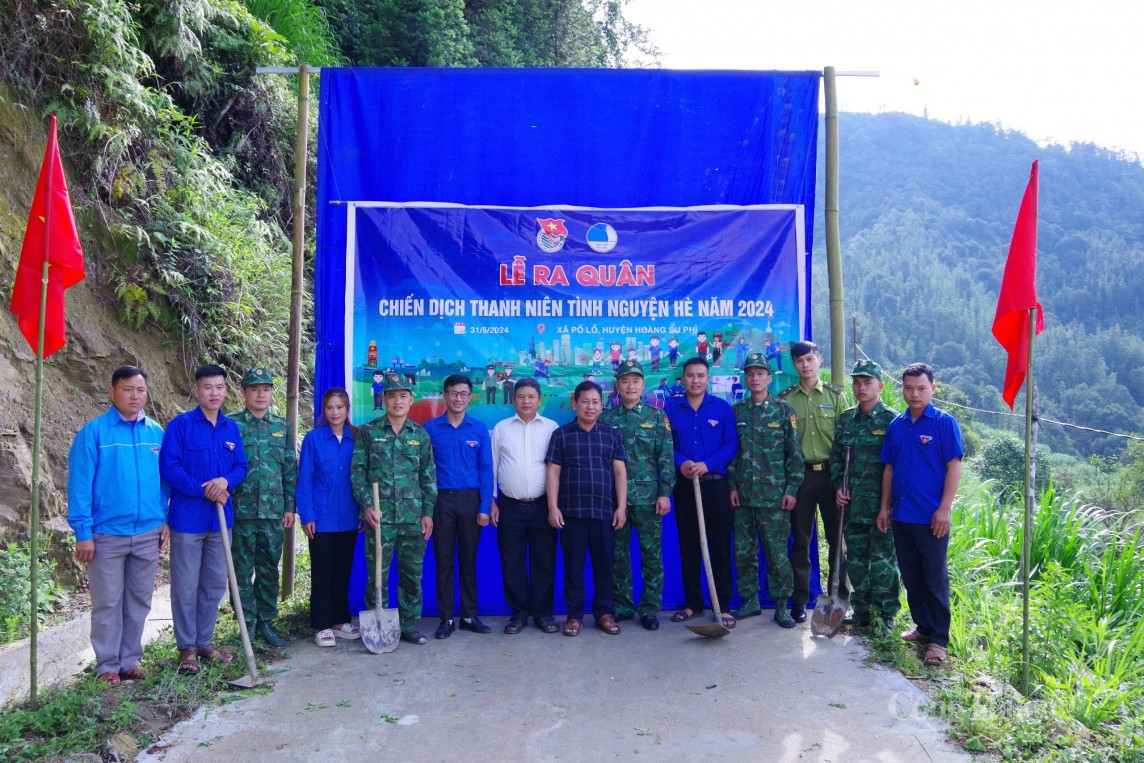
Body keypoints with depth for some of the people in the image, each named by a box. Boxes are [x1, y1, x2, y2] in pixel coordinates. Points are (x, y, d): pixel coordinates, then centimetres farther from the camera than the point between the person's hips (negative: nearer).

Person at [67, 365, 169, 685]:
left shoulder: (156, 432, 5)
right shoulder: (93, 432, -7)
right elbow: (80, 484, -8)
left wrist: (165, 520, 7)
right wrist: (83, 533, -11)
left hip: (148, 533, 4)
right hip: (107, 534, -3)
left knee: (139, 601, 12)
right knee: (108, 603, 6)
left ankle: (130, 660, 25)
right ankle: (108, 666, 19)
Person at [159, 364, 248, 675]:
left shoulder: (231, 428, 8)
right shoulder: (181, 424, -8)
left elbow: (241, 466, 9)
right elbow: (168, 466, -14)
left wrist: (226, 481, -13)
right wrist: (204, 490, -17)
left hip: (220, 518, 5)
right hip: (187, 518, -5)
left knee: (215, 584, 13)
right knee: (186, 586, 4)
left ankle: (204, 642, 28)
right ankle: (187, 648, 17)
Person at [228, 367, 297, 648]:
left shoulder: (282, 426, 9)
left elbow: (290, 469, 10)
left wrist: (290, 506, 6)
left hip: (274, 511, 3)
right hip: (242, 510, -3)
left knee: (269, 570, 10)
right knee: (243, 570, 5)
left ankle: (266, 623, 21)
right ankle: (247, 624, 17)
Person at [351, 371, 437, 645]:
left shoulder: (420, 434, 9)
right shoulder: (368, 432, 4)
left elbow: (429, 476, 10)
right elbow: (357, 470, 1)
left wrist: (428, 512, 4)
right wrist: (367, 505, -9)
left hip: (413, 517, 2)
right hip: (379, 516, -2)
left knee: (412, 574, 8)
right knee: (377, 575, 2)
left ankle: (408, 624, 20)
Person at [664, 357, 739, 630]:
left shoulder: (722, 407, 2)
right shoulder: (671, 408, 6)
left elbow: (732, 444, -3)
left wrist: (707, 464, -16)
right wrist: (681, 462, -15)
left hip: (715, 484, -1)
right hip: (684, 485, 2)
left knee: (720, 546, 1)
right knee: (688, 547, 8)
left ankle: (723, 606, 9)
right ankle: (692, 604, 19)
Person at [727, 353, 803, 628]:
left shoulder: (783, 410, 0)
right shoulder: (737, 411, 9)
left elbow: (794, 453, -1)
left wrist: (792, 489, -6)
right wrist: (732, 486, 4)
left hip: (774, 495, -3)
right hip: (743, 494, 3)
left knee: (777, 551, -1)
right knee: (743, 551, 8)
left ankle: (781, 605, 11)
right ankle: (750, 600, 22)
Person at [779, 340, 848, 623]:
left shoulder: (835, 395, 5)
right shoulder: (785, 398, 5)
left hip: (831, 472, 0)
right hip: (799, 473, 0)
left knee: (837, 537, 5)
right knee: (801, 540, 6)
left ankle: (841, 597, 17)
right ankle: (800, 601, 14)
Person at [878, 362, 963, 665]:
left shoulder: (944, 423, -6)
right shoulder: (896, 425, 9)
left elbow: (954, 467, -9)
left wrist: (944, 508, -15)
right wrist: (885, 508, 9)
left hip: (931, 517, -5)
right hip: (901, 515, 6)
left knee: (935, 580, 1)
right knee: (911, 577, 14)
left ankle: (938, 639, 9)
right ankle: (922, 627, 28)